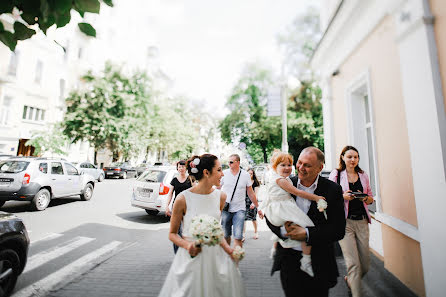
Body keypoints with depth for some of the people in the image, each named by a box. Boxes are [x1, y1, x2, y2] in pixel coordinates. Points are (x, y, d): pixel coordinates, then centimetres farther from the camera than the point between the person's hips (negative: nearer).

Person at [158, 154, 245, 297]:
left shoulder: (220, 196, -4)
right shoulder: (183, 199, -16)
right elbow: (172, 234, -4)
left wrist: (227, 248, -3)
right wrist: (187, 245, -21)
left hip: (215, 255, 4)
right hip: (191, 257, -3)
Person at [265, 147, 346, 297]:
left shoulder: (332, 190, -9)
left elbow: (338, 230, -11)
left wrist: (307, 234, -22)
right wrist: (283, 230, -19)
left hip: (319, 264, -1)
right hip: (288, 260, 2)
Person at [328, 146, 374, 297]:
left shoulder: (363, 175, 12)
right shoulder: (336, 174, -1)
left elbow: (371, 198, 17)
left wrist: (365, 198, -5)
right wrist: (343, 197, -17)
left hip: (362, 222, 5)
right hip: (345, 222, -4)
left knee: (365, 263, 10)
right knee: (353, 263, -9)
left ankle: (350, 280, 39)